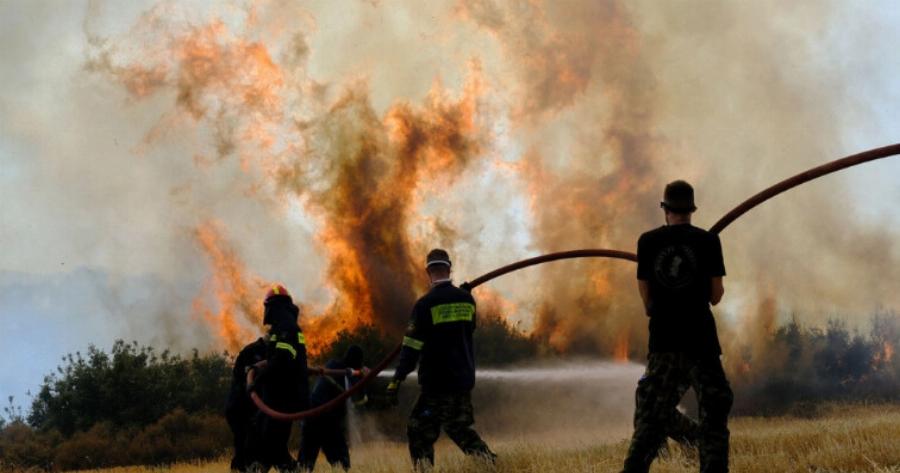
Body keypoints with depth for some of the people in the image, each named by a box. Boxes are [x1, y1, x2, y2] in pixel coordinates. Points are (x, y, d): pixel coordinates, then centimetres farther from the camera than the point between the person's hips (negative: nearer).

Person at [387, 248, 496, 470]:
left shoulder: (425, 304, -12)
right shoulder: (467, 299, 4)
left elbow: (412, 347, -13)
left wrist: (397, 380, -12)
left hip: (437, 383, -6)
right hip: (464, 379, 6)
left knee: (420, 431, 3)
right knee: (460, 428, 18)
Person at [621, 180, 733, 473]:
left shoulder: (648, 241, 2)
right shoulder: (708, 240, -2)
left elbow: (646, 293, 4)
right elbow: (716, 295, -1)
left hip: (662, 338, 2)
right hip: (700, 338, -2)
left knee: (650, 416, 8)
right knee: (713, 414, 5)